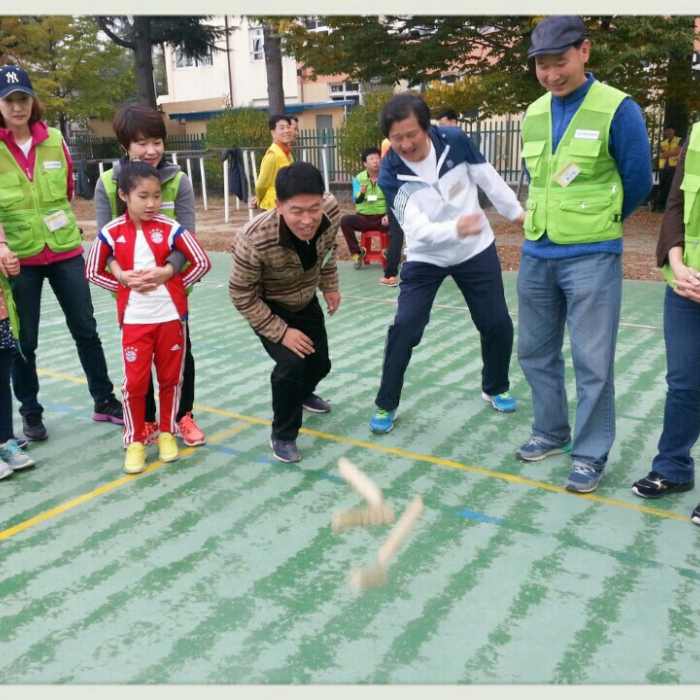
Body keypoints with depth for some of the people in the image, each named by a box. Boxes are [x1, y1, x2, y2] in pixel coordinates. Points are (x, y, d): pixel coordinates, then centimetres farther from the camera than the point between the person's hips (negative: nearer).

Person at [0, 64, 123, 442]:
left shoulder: (54, 140, 2)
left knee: (86, 328, 9)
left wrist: (61, 222, 12)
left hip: (64, 251, 2)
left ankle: (104, 400, 24)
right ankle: (31, 412, 25)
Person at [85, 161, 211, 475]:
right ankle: (135, 440, 20)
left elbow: (202, 263, -5)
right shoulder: (112, 233, -5)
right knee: (135, 382, 3)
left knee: (170, 378, 11)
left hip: (170, 316, 0)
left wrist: (173, 281, -5)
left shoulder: (170, 228, -7)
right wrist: (123, 282, -4)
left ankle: (167, 433, 29)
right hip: (134, 320, 0)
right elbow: (93, 272, 6)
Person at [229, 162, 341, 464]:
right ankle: (283, 435, 3)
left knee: (320, 362, 17)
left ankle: (303, 394, 55)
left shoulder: (331, 210, -28)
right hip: (267, 306, -5)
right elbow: (242, 295, -25)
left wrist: (329, 286, 6)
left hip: (306, 301, 5)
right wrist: (281, 332, -25)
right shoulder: (254, 240, -41)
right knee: (291, 363, -23)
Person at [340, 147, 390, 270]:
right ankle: (357, 251, -9)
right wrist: (361, 192, -35)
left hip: (382, 217, -1)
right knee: (344, 220, -27)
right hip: (363, 218, 1)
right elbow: (356, 200, -12)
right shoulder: (358, 178, 0)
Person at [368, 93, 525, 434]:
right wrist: (455, 229, -51)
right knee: (403, 328, -13)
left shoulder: (454, 140, -18)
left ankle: (495, 388, 32)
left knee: (498, 325, 5)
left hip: (476, 250, 2)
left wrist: (516, 212, 9)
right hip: (425, 259, -2)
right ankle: (385, 406, 4)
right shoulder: (391, 174, -24)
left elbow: (488, 178, -1)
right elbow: (417, 229, -32)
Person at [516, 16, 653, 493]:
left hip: (592, 257, -6)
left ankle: (590, 455, 12)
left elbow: (638, 182, -1)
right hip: (536, 255, 6)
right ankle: (551, 432, 30)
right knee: (536, 351, 13)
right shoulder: (533, 115, 7)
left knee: (592, 361, -1)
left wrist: (596, 223, 10)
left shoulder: (617, 109, -9)